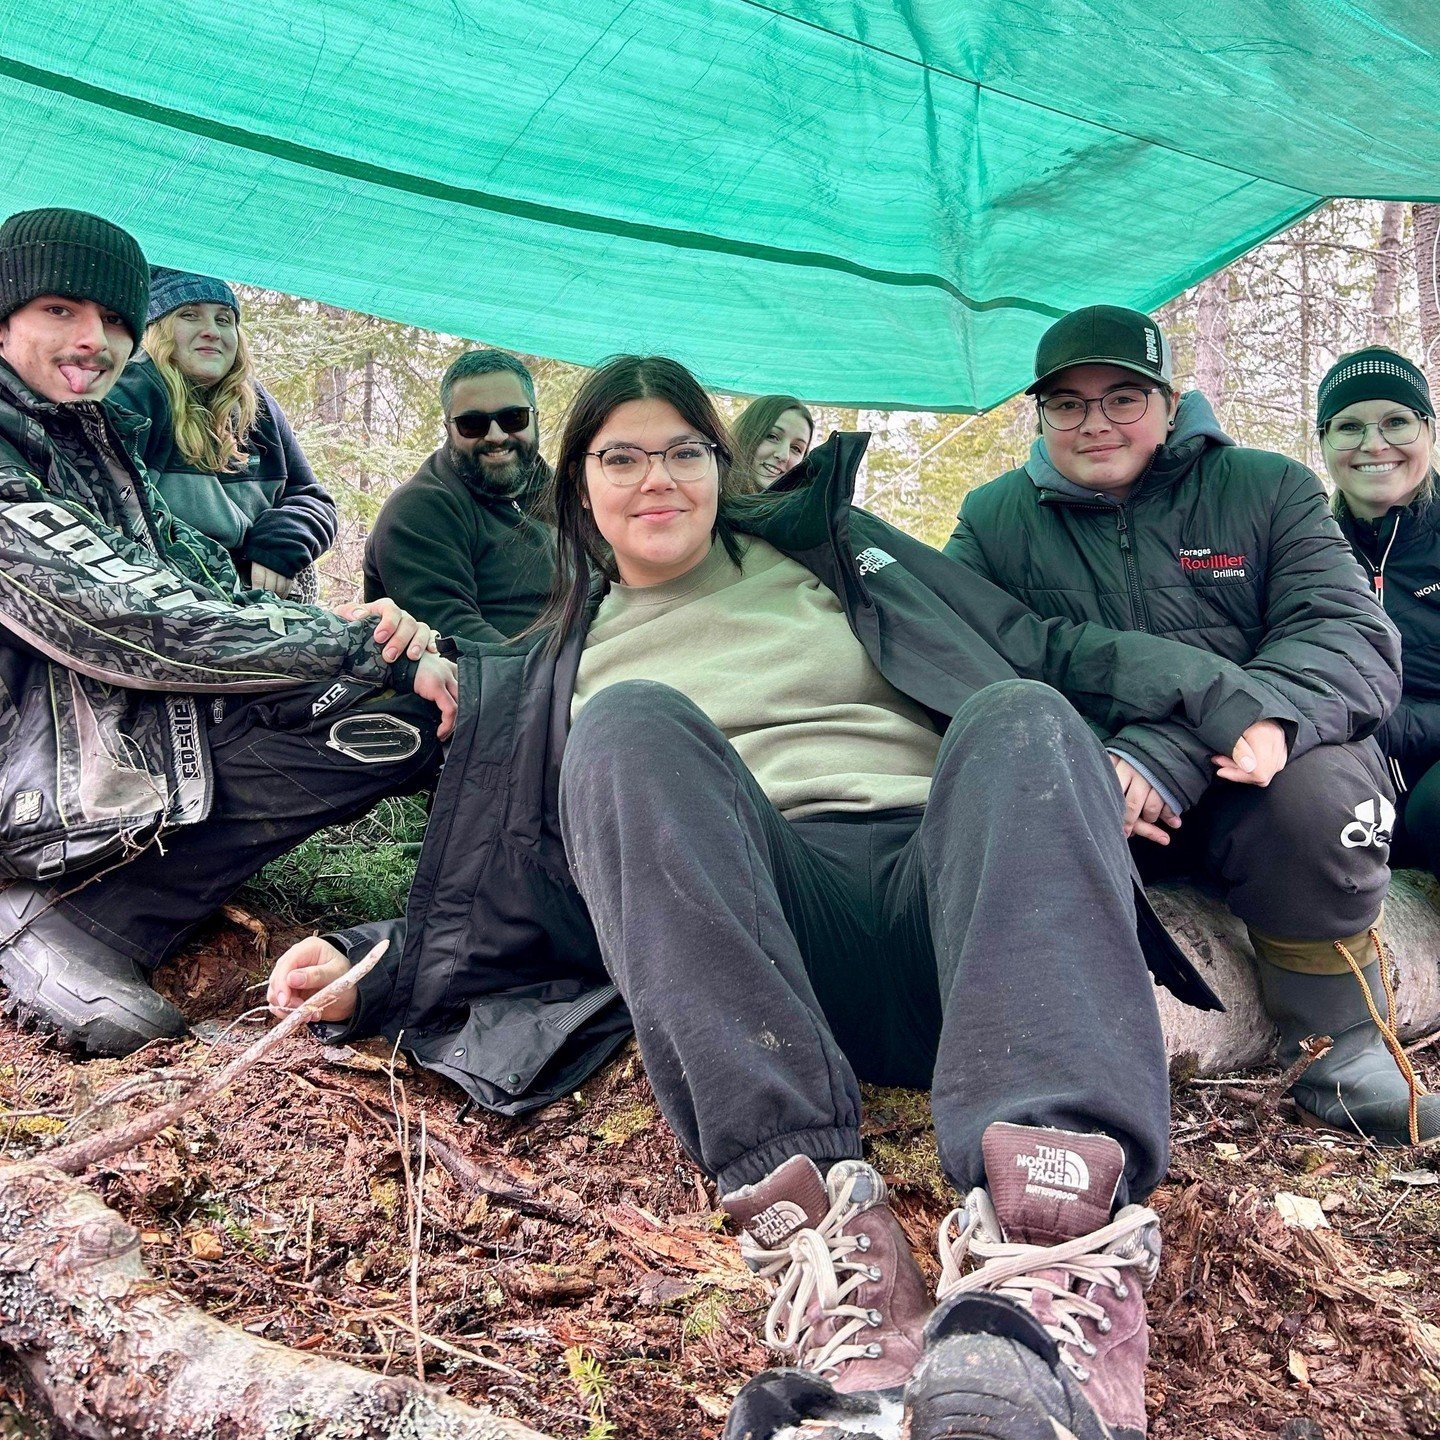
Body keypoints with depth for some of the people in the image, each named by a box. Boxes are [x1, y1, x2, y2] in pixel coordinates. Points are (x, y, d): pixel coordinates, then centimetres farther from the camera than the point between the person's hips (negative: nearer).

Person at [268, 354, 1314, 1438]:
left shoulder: (822, 548, 26)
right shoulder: (561, 667, 28)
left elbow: (1037, 650, 19)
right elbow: (528, 888, 24)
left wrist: (1223, 693, 5)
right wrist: (373, 970, 9)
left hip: (945, 892, 1)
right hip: (764, 927, 0)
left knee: (1016, 717, -30)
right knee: (633, 721, -26)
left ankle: (1061, 1262, -51)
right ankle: (818, 1222, -42)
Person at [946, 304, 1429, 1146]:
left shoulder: (1269, 490, 3)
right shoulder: (994, 522, 8)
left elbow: (1356, 640, -14)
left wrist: (1178, 751, -30)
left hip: (1246, 795, 0)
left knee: (1317, 772, -33)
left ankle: (1341, 1050, -10)